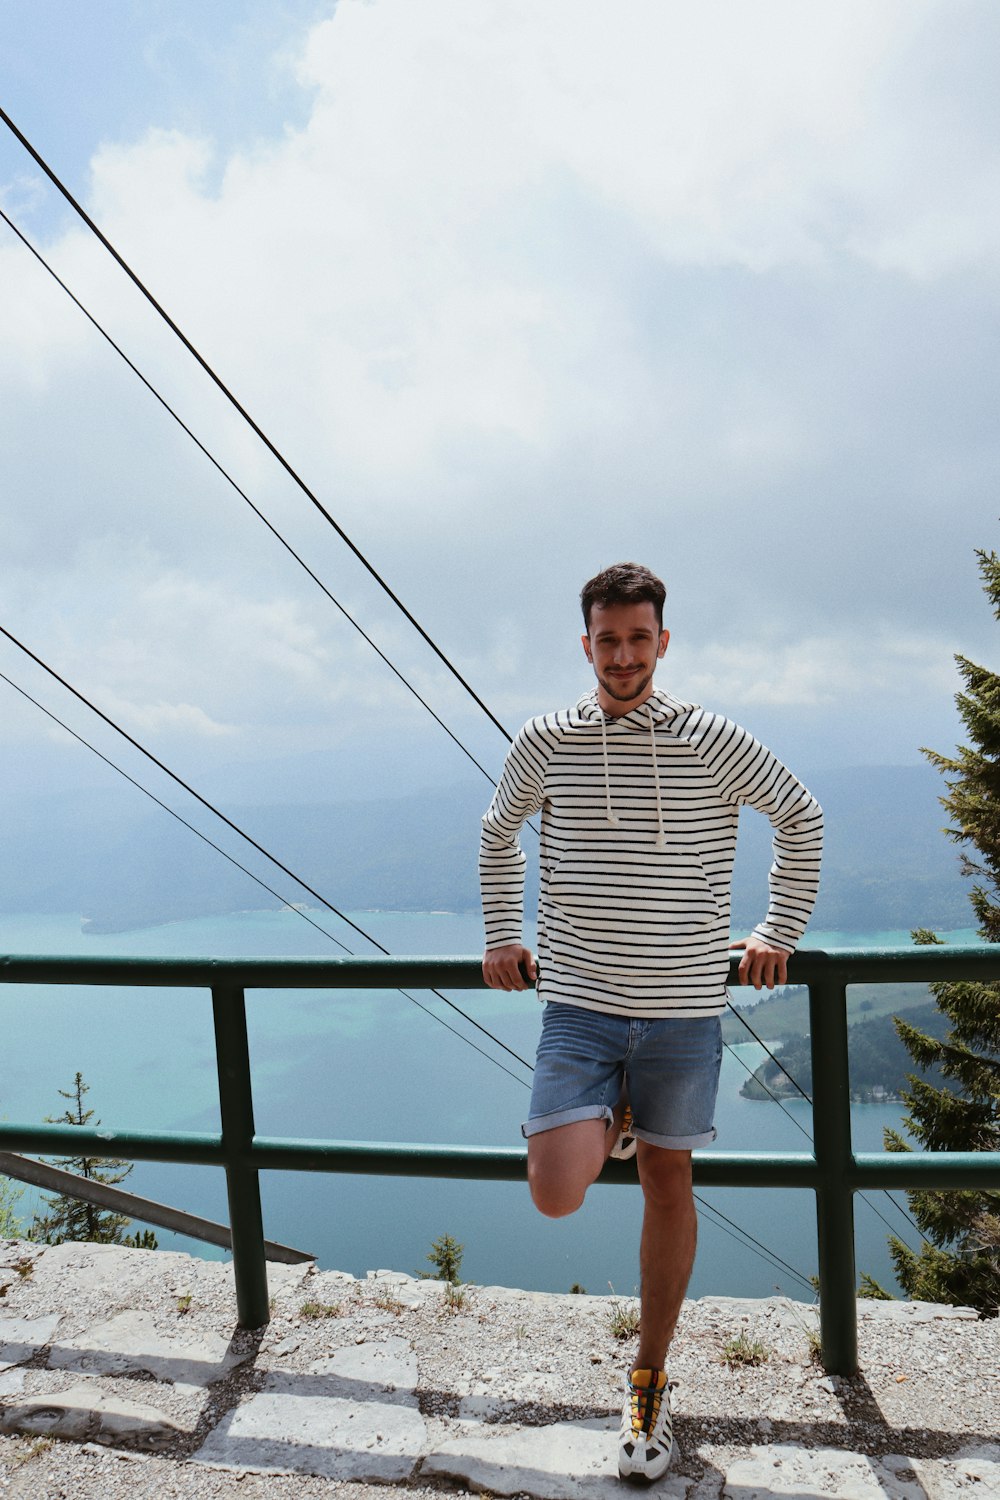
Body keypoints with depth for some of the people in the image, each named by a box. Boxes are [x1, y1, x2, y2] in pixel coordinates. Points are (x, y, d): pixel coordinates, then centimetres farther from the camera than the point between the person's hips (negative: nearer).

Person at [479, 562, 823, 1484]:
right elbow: (498, 835, 15)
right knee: (556, 1197, -11)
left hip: (684, 1010, 0)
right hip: (578, 1006, 0)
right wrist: (502, 935, 12)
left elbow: (801, 817, 9)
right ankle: (609, 1127, 26)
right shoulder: (545, 744, -3)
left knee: (668, 1188, 12)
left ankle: (650, 1383, 35)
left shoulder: (713, 743, -6)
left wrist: (780, 934, 9)